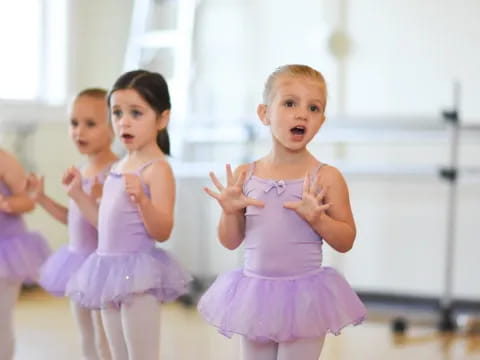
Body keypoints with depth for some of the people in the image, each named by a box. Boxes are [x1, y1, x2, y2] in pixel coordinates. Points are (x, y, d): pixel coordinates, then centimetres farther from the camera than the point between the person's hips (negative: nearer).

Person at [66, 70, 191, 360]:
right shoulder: (118, 167, 13)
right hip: (110, 269, 9)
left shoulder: (157, 168, -13)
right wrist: (78, 194, 18)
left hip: (138, 270, -9)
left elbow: (162, 232, -18)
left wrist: (142, 199, -33)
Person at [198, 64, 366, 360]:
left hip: (304, 296, -3)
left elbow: (346, 241, -4)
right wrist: (230, 212, -13)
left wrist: (316, 217, -21)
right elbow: (231, 242, 7)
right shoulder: (245, 176, 0)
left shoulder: (326, 177, -7)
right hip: (255, 294, 3)